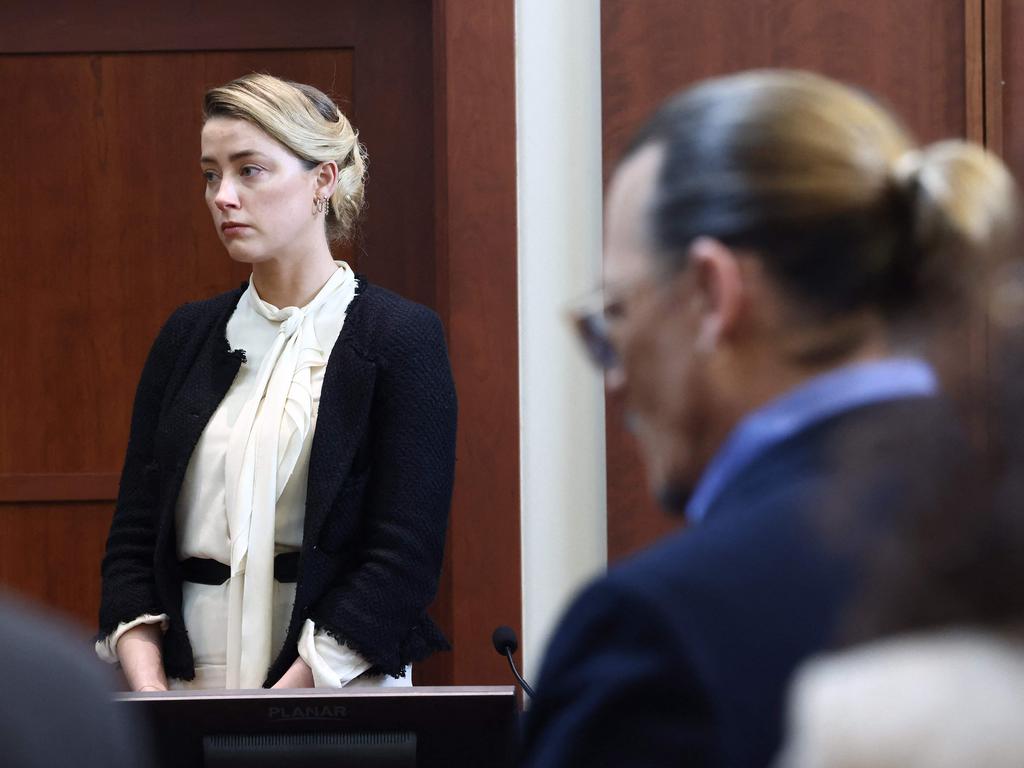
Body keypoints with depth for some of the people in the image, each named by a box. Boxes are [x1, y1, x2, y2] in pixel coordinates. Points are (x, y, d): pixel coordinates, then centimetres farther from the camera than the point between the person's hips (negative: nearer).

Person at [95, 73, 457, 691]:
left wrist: (272, 719, -19)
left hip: (337, 684, -3)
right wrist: (149, 692, -10)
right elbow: (134, 535, 5)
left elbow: (404, 559, -12)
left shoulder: (403, 338, -6)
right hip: (187, 681, 4)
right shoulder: (188, 335, 8)